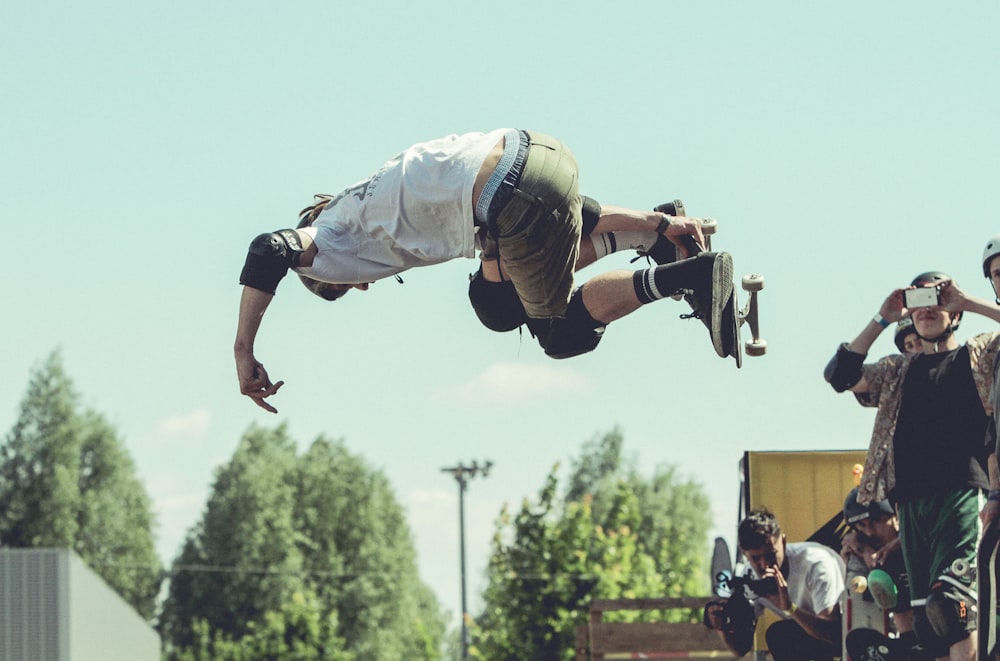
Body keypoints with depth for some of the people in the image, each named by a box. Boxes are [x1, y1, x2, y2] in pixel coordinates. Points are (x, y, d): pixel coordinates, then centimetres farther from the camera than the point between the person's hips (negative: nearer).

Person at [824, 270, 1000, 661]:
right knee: (925, 619, 0)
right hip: (911, 500, 5)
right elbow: (840, 376, 11)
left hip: (962, 492, -5)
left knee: (948, 596, -25)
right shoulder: (898, 371, 24)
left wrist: (968, 301, -1)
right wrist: (881, 321, 7)